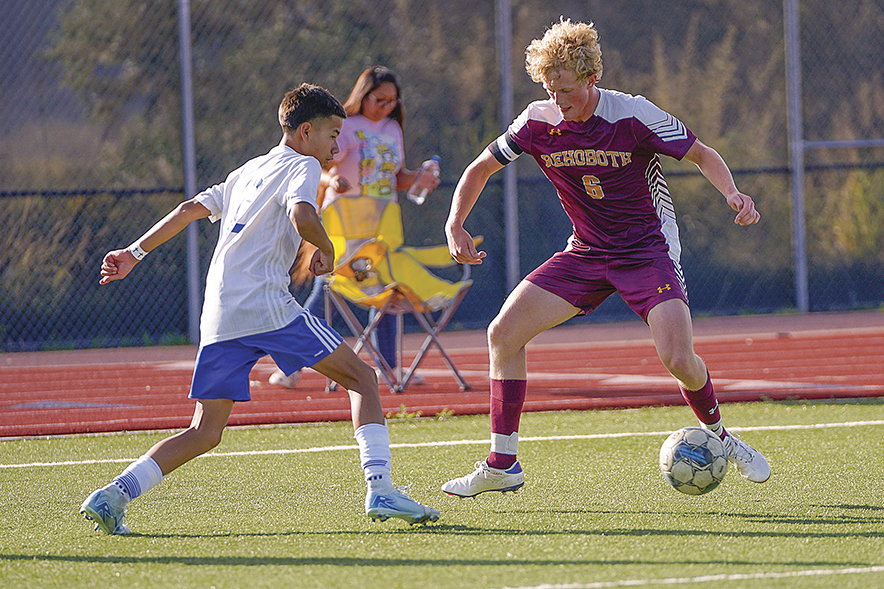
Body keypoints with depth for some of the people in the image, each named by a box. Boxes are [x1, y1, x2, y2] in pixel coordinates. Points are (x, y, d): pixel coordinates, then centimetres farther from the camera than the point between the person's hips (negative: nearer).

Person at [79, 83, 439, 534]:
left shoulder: (247, 172, 26)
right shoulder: (302, 166, 3)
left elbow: (189, 209, 26)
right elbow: (302, 217, -18)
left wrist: (135, 253, 30)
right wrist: (327, 250, 0)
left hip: (217, 318, 7)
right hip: (266, 307, -7)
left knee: (205, 433, 10)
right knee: (361, 378, 2)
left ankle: (114, 494, -5)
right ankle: (379, 489, -11)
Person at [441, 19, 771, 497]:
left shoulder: (634, 116, -18)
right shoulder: (538, 123, -8)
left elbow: (703, 156, -6)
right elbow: (480, 169, 6)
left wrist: (732, 194, -26)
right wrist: (455, 226, -10)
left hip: (648, 250, -4)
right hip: (585, 255, 4)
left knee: (677, 357, -23)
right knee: (503, 333, -9)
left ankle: (720, 438, 9)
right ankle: (502, 465, 1)